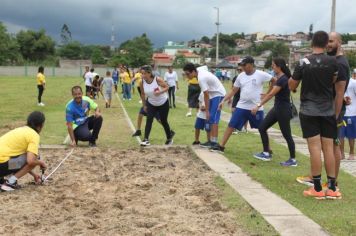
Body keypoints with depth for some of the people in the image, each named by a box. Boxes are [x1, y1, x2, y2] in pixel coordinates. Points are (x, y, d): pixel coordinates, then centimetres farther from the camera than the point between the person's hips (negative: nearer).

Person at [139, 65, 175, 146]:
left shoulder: (157, 79, -25)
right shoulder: (142, 82, -15)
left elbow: (167, 87, -15)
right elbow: (143, 94, 0)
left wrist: (160, 92, -33)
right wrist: (144, 105, 5)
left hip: (163, 103, -2)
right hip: (151, 104, 2)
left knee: (163, 121, 8)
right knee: (149, 119, -17)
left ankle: (169, 137, 33)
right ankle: (146, 139, -19)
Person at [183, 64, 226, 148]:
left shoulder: (201, 78, -26)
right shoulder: (199, 69, -1)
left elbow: (206, 95, -23)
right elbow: (205, 67, 24)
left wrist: (207, 110, -18)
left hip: (218, 94, -10)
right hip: (214, 94, 10)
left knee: (213, 119, -13)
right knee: (210, 119, 8)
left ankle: (214, 142, -13)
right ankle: (211, 140, 11)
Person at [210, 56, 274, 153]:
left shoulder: (261, 75, -10)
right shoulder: (241, 76, 3)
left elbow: (275, 81, -3)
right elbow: (233, 91, 7)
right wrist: (223, 100, -1)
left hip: (257, 108, -3)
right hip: (241, 107, 4)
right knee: (231, 125, -1)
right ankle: (221, 146, 4)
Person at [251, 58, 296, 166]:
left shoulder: (283, 79, -21)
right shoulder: (279, 78, 9)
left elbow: (271, 94, -27)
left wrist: (258, 106, -29)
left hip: (283, 109, -10)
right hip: (276, 108, 10)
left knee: (286, 135, -1)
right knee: (262, 128, 7)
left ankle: (293, 160, 10)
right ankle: (266, 153, 14)